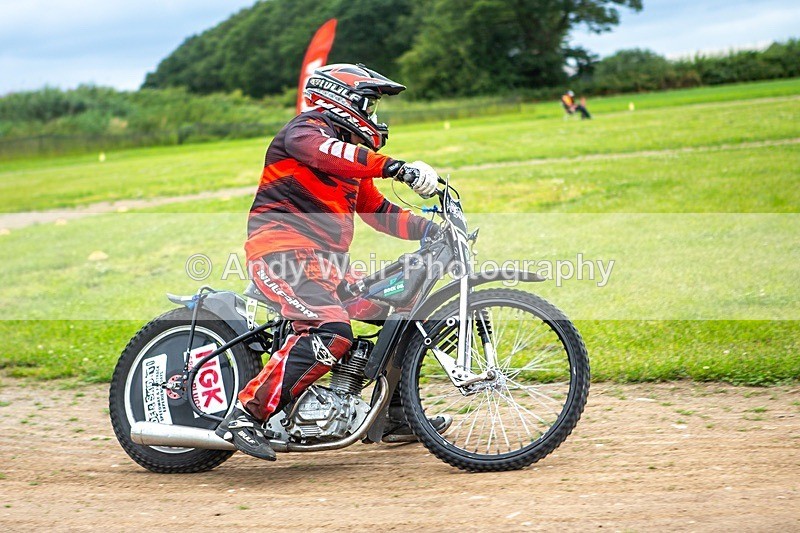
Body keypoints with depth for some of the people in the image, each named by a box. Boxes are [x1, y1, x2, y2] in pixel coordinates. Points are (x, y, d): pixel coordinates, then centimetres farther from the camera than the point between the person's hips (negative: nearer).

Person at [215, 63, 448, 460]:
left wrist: (429, 229, 12)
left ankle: (393, 412, 18)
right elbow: (326, 153, -28)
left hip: (326, 262, 10)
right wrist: (395, 167, -38)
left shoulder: (350, 152, 27)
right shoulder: (305, 130, -3)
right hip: (283, 252, -10)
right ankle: (245, 418, -30)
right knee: (330, 334, -31)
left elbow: (378, 212, 26)